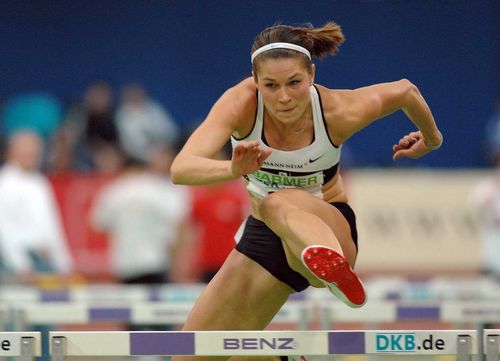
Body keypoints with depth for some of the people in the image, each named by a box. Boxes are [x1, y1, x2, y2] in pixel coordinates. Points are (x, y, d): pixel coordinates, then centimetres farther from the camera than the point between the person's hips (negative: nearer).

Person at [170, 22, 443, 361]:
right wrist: (233, 170, -57)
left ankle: (332, 265, -74)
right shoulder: (242, 103, -22)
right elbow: (181, 168, -37)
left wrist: (431, 139, 18)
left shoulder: (338, 112, -22)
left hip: (327, 227, -4)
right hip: (262, 235, 4)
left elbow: (406, 91, -1)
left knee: (277, 205, -41)